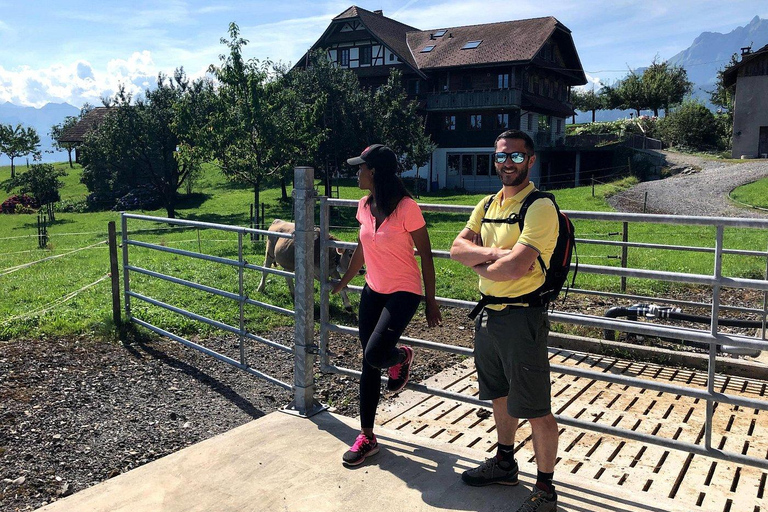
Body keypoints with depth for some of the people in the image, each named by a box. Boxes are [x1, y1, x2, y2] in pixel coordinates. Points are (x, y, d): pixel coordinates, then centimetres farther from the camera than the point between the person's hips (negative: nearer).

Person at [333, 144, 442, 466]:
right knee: (369, 364, 9)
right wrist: (343, 282, 27)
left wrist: (431, 302, -9)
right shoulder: (365, 206, 2)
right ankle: (367, 438, 21)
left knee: (375, 354, -22)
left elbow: (426, 255, -13)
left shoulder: (406, 207, -19)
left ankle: (402, 357, 17)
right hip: (373, 291, 7)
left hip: (404, 292, -7)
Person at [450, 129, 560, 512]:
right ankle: (504, 464, 42)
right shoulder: (487, 205, 11)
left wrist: (481, 265, -6)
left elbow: (515, 267, -25)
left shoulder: (540, 207, -15)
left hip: (522, 317, -8)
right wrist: (493, 253, -16)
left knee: (535, 409, 3)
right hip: (488, 312, 8)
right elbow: (458, 248, 1)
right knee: (500, 395, 23)